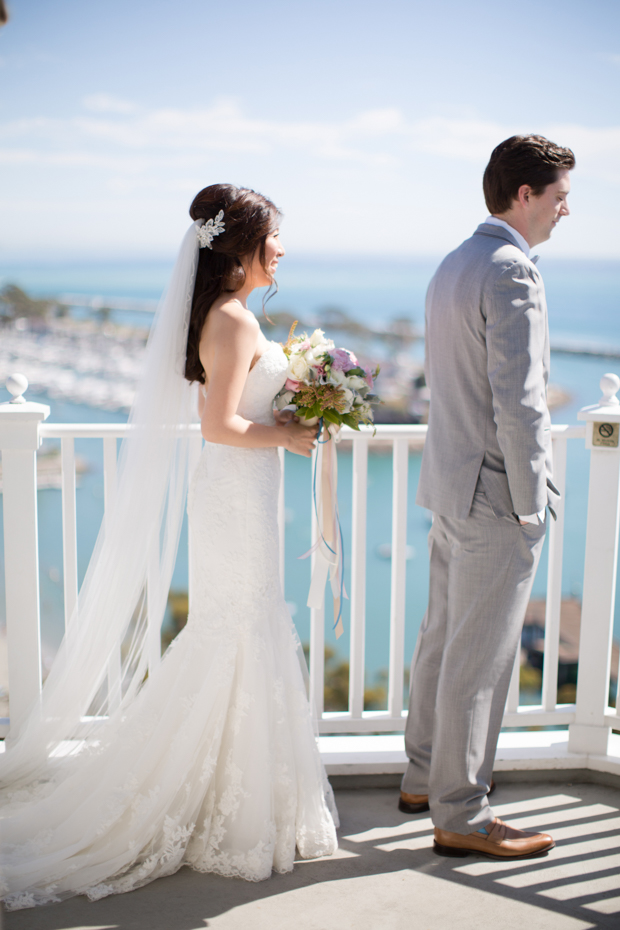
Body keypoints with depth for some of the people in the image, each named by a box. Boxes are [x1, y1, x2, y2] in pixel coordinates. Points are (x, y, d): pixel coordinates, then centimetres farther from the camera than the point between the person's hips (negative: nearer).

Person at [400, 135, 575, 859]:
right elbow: (517, 400, -23)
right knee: (479, 658, 0)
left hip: (451, 485, 10)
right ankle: (460, 816, 12)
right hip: (496, 497, -10)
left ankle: (425, 778, 33)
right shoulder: (512, 272, -18)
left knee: (443, 638, 19)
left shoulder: (451, 267, 13)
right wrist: (531, 502, -15)